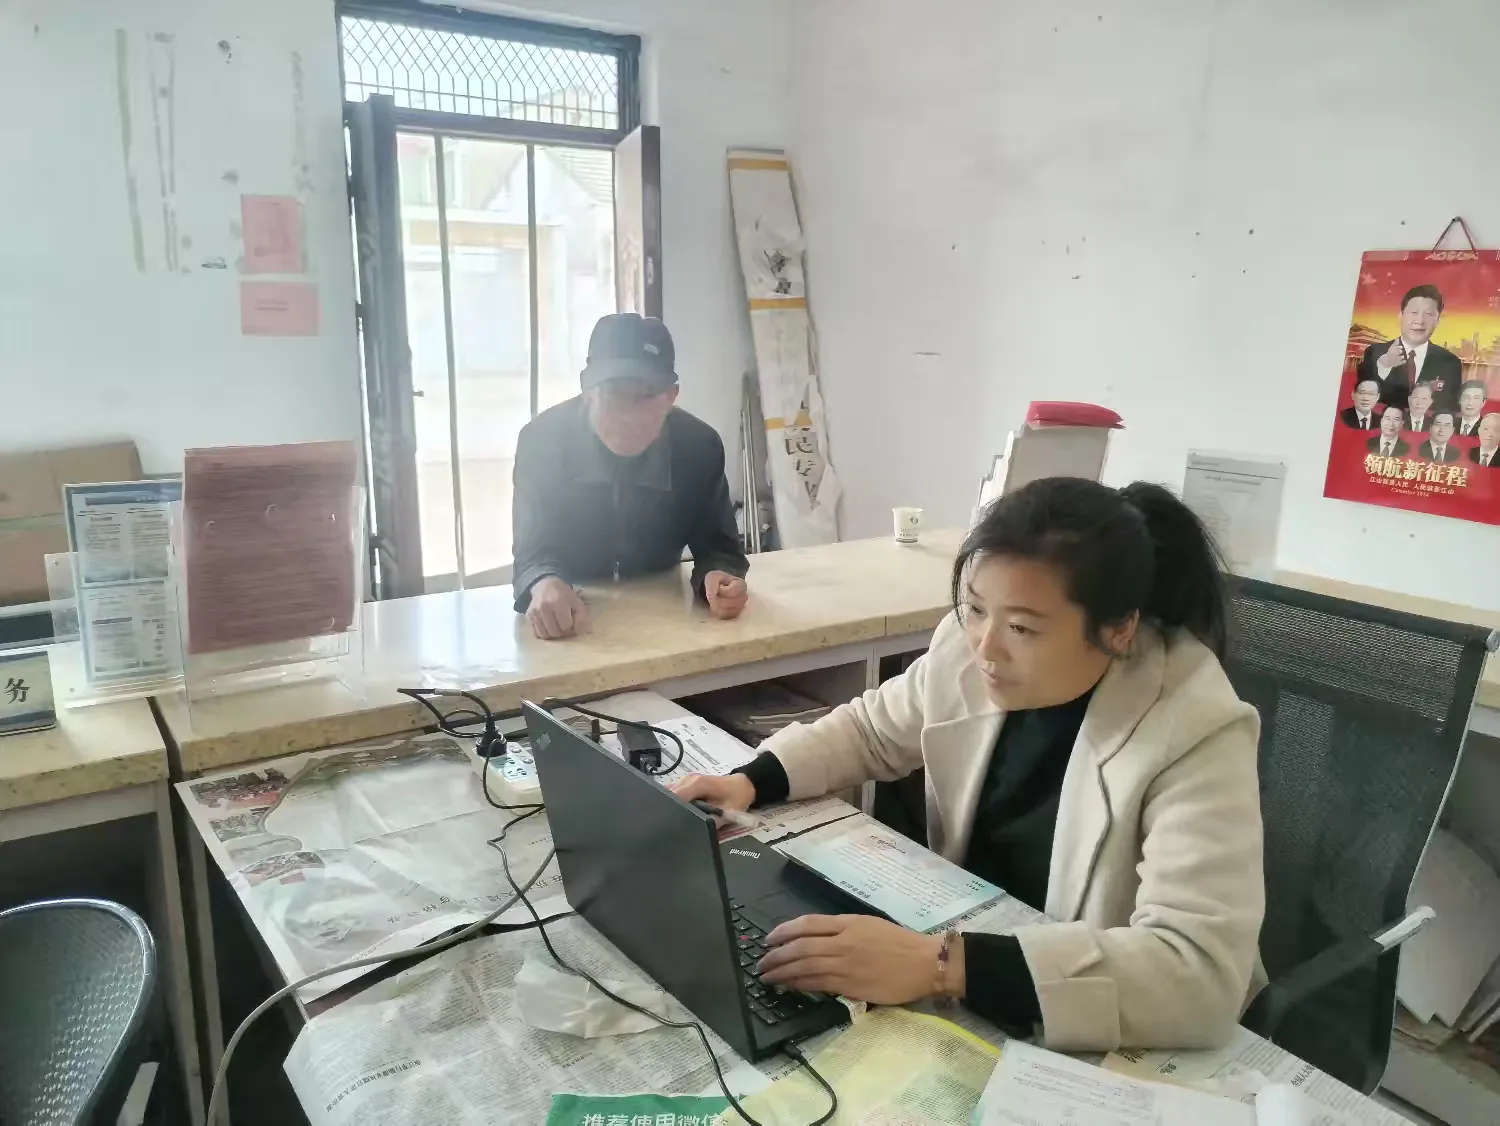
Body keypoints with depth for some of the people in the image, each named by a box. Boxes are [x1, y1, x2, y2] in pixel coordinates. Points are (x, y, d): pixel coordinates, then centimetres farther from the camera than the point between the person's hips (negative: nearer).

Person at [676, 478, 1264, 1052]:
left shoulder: (1198, 735, -27)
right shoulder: (971, 647, -11)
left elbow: (1202, 971, -35)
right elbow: (871, 730, 8)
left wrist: (941, 967, -41)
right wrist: (752, 781, -8)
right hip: (965, 931, 5)